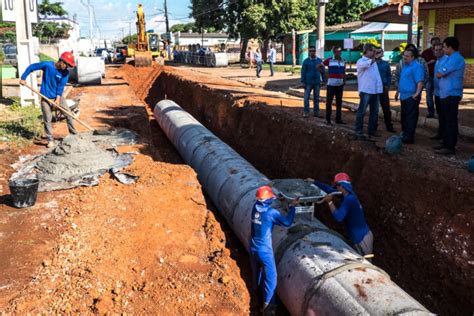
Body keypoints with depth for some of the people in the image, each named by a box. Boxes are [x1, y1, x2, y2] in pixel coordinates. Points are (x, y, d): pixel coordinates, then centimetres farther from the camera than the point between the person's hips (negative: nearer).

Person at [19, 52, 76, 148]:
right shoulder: (47, 65, -15)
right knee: (47, 119, 0)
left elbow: (61, 86, -11)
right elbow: (31, 67, -4)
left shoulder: (65, 73, -8)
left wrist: (58, 98, -21)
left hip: (58, 96, 3)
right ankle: (50, 140, 10)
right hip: (45, 97, -2)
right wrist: (23, 78, -5)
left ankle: (74, 134, 14)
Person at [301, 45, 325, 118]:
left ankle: (316, 112, 13)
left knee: (316, 98, 6)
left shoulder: (319, 60, 3)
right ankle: (305, 112, 3)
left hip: (317, 82, 2)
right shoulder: (306, 61, -2)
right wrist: (303, 82, -7)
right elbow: (303, 72, -2)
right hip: (308, 83, -2)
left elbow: (322, 71, 7)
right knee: (306, 98, -2)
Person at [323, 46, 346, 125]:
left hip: (340, 85, 5)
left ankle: (338, 119, 19)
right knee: (329, 102, -1)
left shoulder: (343, 61, 8)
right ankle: (328, 119, 6)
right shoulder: (329, 60, -6)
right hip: (331, 84, -5)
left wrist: (344, 81, 12)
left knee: (339, 102, 10)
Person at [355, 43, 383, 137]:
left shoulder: (374, 61, 18)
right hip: (366, 90, -7)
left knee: (374, 112, 10)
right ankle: (359, 130, 5)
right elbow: (367, 64, -28)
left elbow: (377, 75, 19)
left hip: (376, 90, 7)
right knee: (362, 111, -2)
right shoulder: (361, 61, -3)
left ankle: (372, 130, 18)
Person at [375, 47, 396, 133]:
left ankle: (389, 126, 7)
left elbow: (389, 75, 8)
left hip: (383, 88, 1)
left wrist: (388, 86, -2)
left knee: (386, 108, 0)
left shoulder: (385, 63, 5)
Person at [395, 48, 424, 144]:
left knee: (410, 118, -5)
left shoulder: (416, 66, -14)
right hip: (404, 96, 10)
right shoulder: (405, 66, 17)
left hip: (411, 97, -10)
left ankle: (409, 137, -2)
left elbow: (420, 81, -23)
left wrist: (417, 93, -32)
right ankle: (404, 134, 28)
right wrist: (398, 91, 28)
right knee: (404, 117, 17)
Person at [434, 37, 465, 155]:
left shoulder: (455, 59, -17)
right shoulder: (452, 58, 17)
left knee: (450, 121, -7)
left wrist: (439, 73, 4)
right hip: (446, 94, 10)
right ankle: (447, 144, 23)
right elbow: (443, 75, 19)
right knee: (448, 120, 15)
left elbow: (438, 75, -16)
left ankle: (450, 147, -3)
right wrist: (441, 74, 0)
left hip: (451, 94, -10)